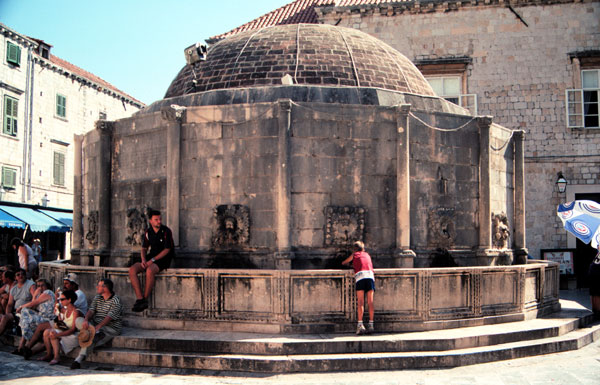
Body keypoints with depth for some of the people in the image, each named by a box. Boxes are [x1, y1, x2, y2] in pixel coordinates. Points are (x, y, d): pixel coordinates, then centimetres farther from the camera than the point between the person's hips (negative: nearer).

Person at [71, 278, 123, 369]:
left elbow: (109, 317, -20)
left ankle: (79, 359, -34)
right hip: (95, 324, 7)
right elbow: (91, 310, 2)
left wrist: (98, 327, -32)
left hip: (111, 327, -7)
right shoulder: (97, 298, 14)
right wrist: (86, 320, -21)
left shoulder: (115, 301, -10)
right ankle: (95, 333, -34)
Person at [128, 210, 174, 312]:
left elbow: (167, 250, -12)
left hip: (163, 259, -6)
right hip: (151, 258, 6)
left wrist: (152, 260, -18)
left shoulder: (166, 231, -9)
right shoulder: (148, 232, 8)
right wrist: (143, 259, -7)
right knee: (132, 270, -18)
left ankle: (145, 299, -22)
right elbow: (144, 248, 14)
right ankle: (139, 299, -23)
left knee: (149, 270, -36)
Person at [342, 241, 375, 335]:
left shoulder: (354, 255, 24)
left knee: (360, 302, -7)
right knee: (370, 302, 1)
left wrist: (347, 264, 60)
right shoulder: (367, 255, 31)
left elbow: (343, 263, 38)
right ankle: (371, 325, -4)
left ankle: (360, 325, -17)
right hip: (370, 275, 2)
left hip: (360, 275, -2)